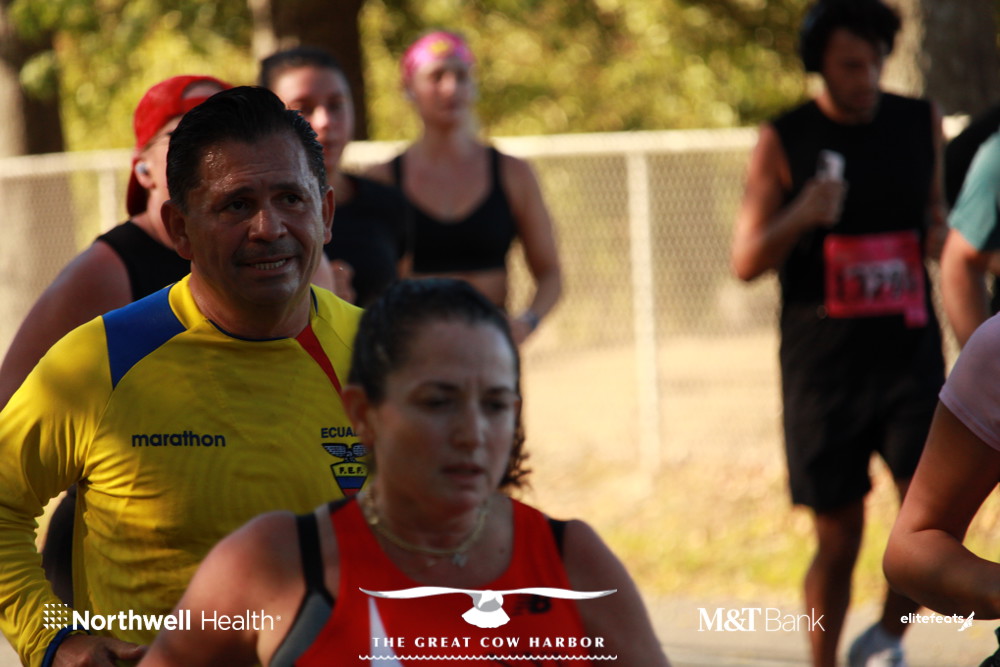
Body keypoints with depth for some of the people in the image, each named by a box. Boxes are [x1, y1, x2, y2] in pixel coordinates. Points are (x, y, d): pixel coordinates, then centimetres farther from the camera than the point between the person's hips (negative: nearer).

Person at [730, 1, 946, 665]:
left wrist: (942, 233, 0)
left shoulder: (921, 123, 8)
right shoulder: (785, 141, -1)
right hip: (823, 367, -2)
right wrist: (800, 218, -22)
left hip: (910, 355, 2)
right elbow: (746, 262, -2)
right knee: (838, 538, 2)